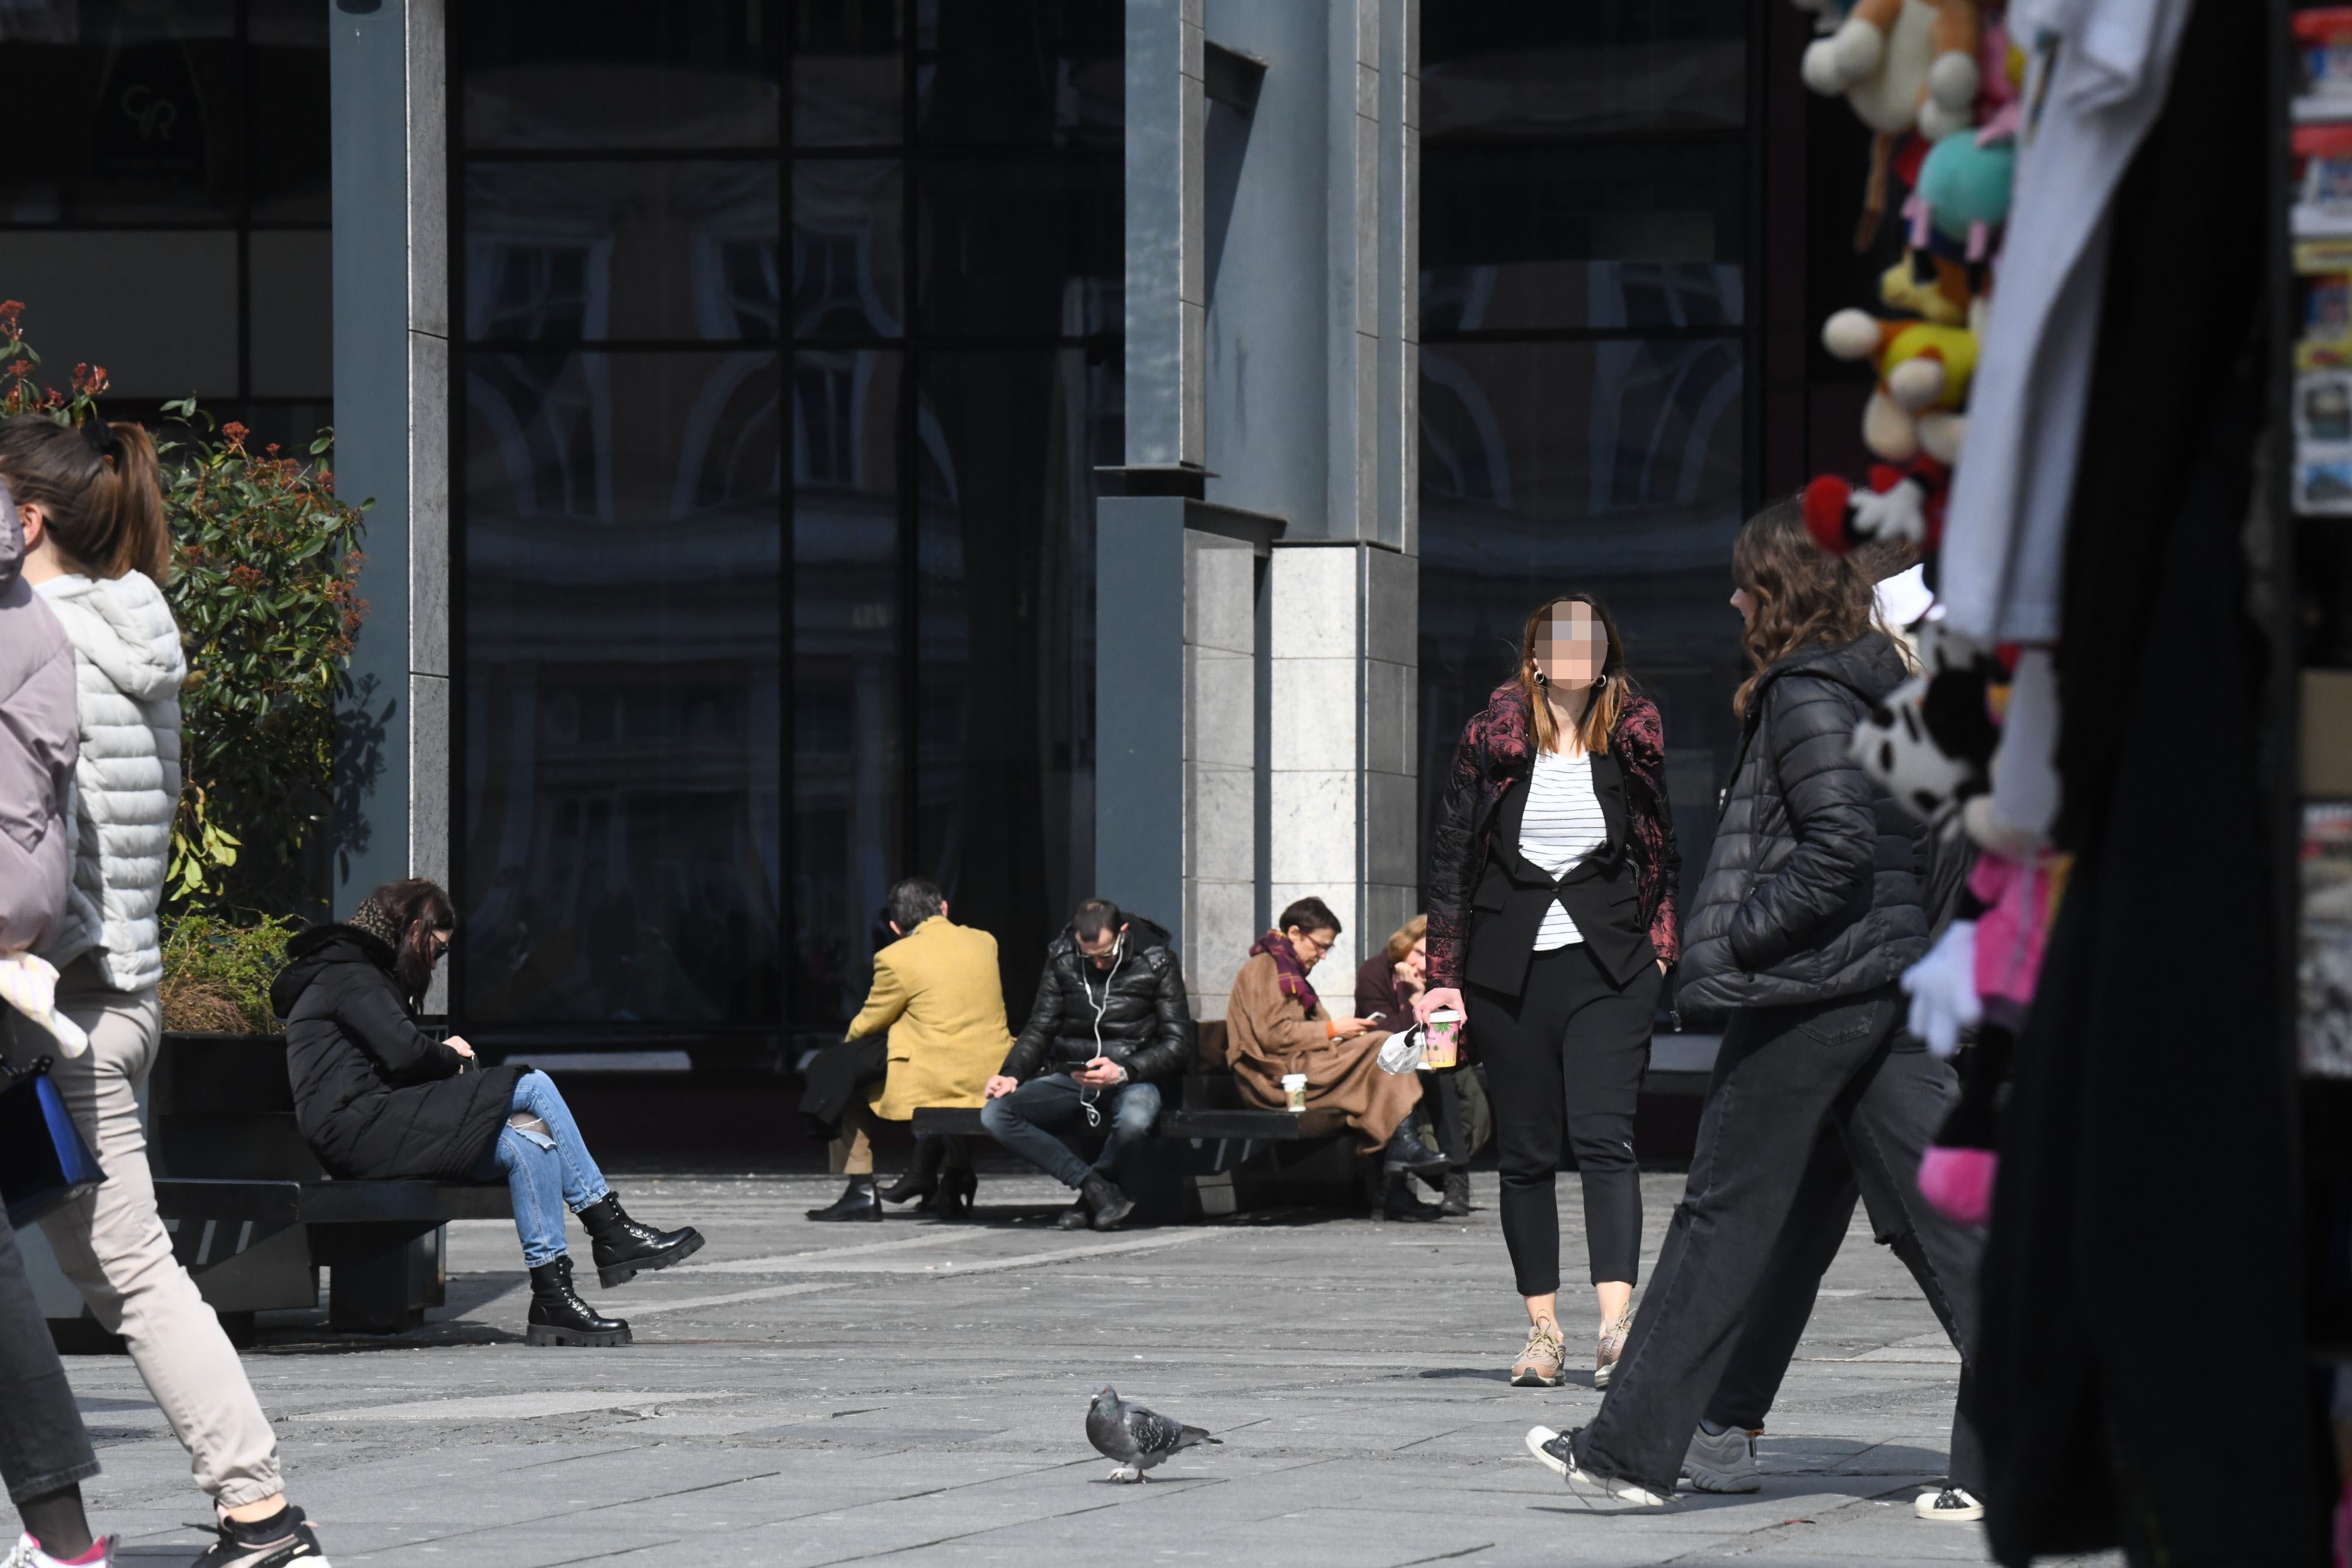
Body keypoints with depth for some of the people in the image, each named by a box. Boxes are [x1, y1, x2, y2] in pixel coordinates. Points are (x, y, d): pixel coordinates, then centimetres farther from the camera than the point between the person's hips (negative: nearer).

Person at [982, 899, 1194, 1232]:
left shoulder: (1156, 961, -4)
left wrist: (1122, 1072, -22)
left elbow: (1179, 1045, -7)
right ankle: (1098, 1188, -27)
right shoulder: (1062, 959, 5)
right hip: (1068, 1077, 4)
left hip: (1131, 1078, -3)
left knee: (1136, 1117, -41)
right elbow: (1039, 1029, 12)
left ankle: (1089, 1201, -11)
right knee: (994, 1114, -23)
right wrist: (1012, 1075, -7)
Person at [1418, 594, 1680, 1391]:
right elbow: (1451, 854, 5)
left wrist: (1658, 950, 5)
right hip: (1509, 967, 1)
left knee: (1604, 1137, -14)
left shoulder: (1634, 738, 4)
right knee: (1526, 1152, 5)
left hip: (1607, 966, -1)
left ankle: (1616, 1324, -24)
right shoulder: (1492, 735, 2)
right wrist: (1444, 975, 0)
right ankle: (1542, 1329, 13)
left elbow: (1660, 855, 15)